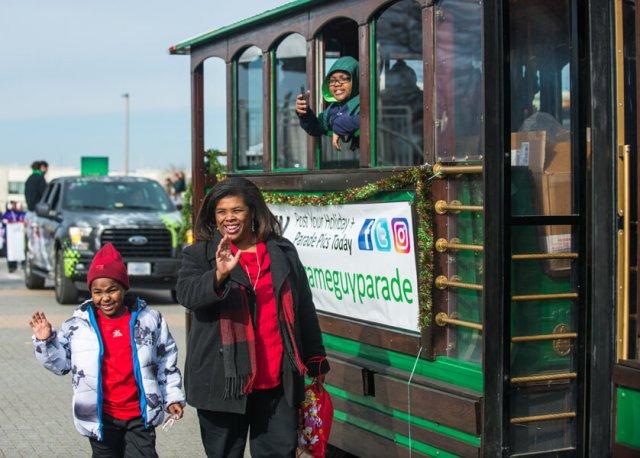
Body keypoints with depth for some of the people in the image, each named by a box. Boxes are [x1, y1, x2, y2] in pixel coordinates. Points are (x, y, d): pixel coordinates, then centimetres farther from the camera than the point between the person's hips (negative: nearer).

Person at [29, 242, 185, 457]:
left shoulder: (149, 319, -1)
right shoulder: (78, 324, -2)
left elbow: (166, 359, 7)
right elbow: (61, 363, 5)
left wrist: (172, 396, 7)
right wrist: (45, 341, -11)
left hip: (140, 416, -1)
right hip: (100, 418, 1)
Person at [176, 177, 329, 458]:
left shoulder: (283, 252, 10)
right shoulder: (199, 255, 2)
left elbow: (304, 309, 15)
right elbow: (186, 293, -18)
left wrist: (315, 361, 17)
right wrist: (219, 275, -37)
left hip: (277, 381, 2)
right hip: (224, 380, -2)